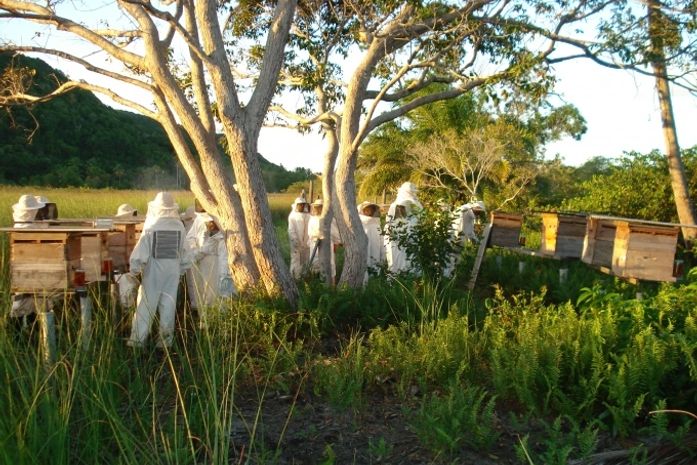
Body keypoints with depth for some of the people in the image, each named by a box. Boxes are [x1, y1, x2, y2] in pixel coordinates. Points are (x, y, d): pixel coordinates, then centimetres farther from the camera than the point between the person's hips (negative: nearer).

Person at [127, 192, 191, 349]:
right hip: (173, 270, 3)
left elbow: (141, 250, -9)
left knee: (146, 304, 5)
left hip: (153, 271, -3)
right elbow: (184, 251, 5)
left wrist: (135, 268, 0)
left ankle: (138, 339, 9)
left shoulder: (151, 227, -12)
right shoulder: (179, 226, -2)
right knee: (168, 305, 10)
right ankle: (166, 339, 16)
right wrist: (183, 268, 17)